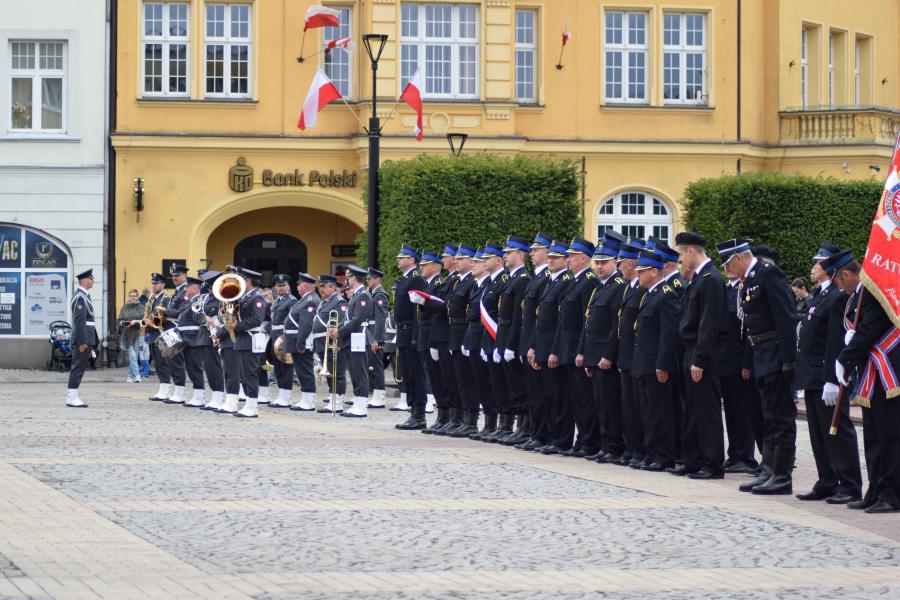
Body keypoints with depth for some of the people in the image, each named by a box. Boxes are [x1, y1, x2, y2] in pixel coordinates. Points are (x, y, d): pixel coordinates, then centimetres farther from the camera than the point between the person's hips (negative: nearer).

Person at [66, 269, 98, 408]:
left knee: (79, 367, 12)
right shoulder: (80, 297, -16)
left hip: (85, 338, 10)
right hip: (83, 337, -10)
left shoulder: (83, 295, 17)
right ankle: (72, 398, -6)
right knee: (78, 367, -7)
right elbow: (79, 320, -21)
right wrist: (82, 342, -22)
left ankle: (71, 398, 15)